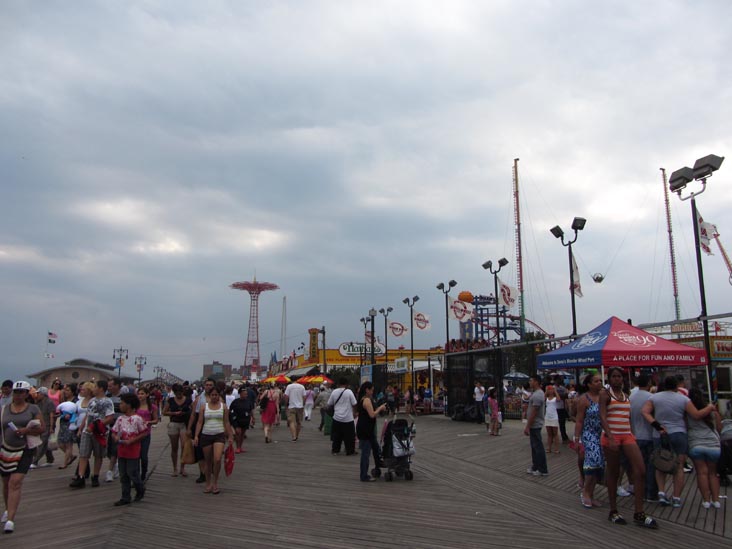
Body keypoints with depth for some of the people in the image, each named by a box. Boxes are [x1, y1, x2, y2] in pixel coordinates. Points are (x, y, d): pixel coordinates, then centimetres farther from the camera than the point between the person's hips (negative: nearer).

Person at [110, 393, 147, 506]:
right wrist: (115, 437, -12)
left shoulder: (137, 418, -13)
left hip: (133, 451, -6)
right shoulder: (120, 418, 5)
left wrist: (132, 440, -17)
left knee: (133, 474, 1)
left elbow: (145, 432, -10)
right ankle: (125, 498, 19)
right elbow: (114, 432, 10)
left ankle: (140, 491, 26)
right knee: (123, 476, 10)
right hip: (121, 451, 6)